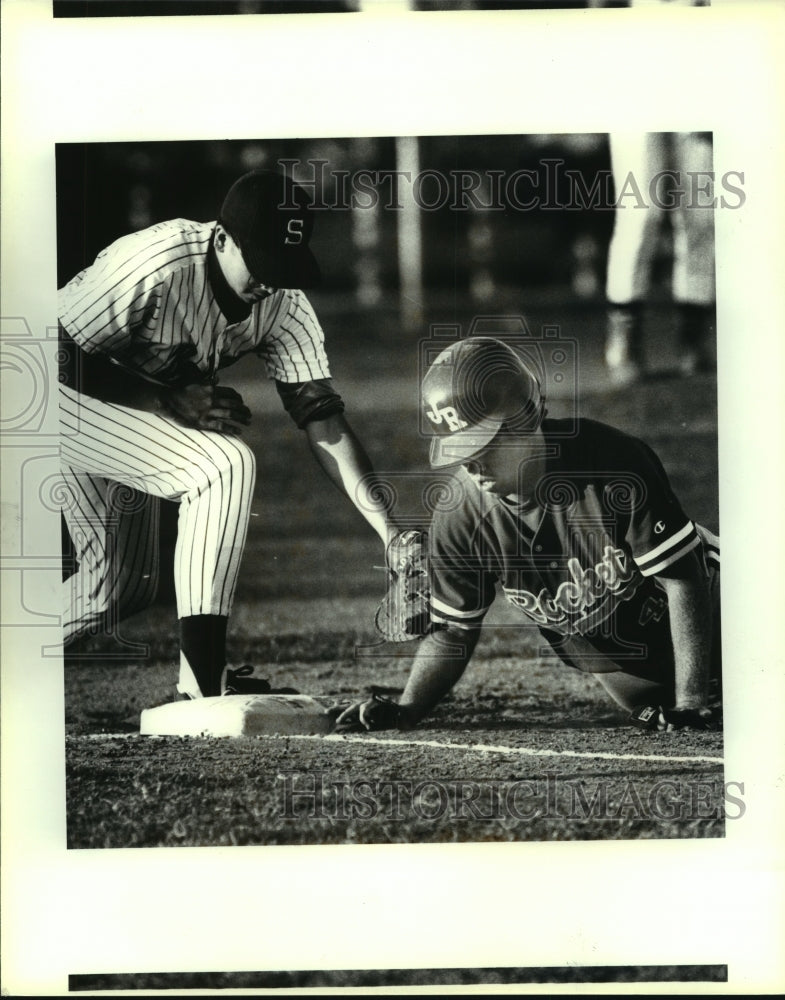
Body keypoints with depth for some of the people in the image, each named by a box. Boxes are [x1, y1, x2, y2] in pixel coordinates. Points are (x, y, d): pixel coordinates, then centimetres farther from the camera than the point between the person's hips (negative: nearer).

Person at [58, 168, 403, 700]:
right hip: (69, 396, -8)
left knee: (124, 585, 11)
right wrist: (170, 403, -29)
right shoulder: (158, 263, -33)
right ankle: (204, 682, -26)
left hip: (132, 415, 8)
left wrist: (393, 534, -29)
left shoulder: (285, 304, -14)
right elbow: (62, 355, -26)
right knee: (226, 463, -26)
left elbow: (323, 419, -19)